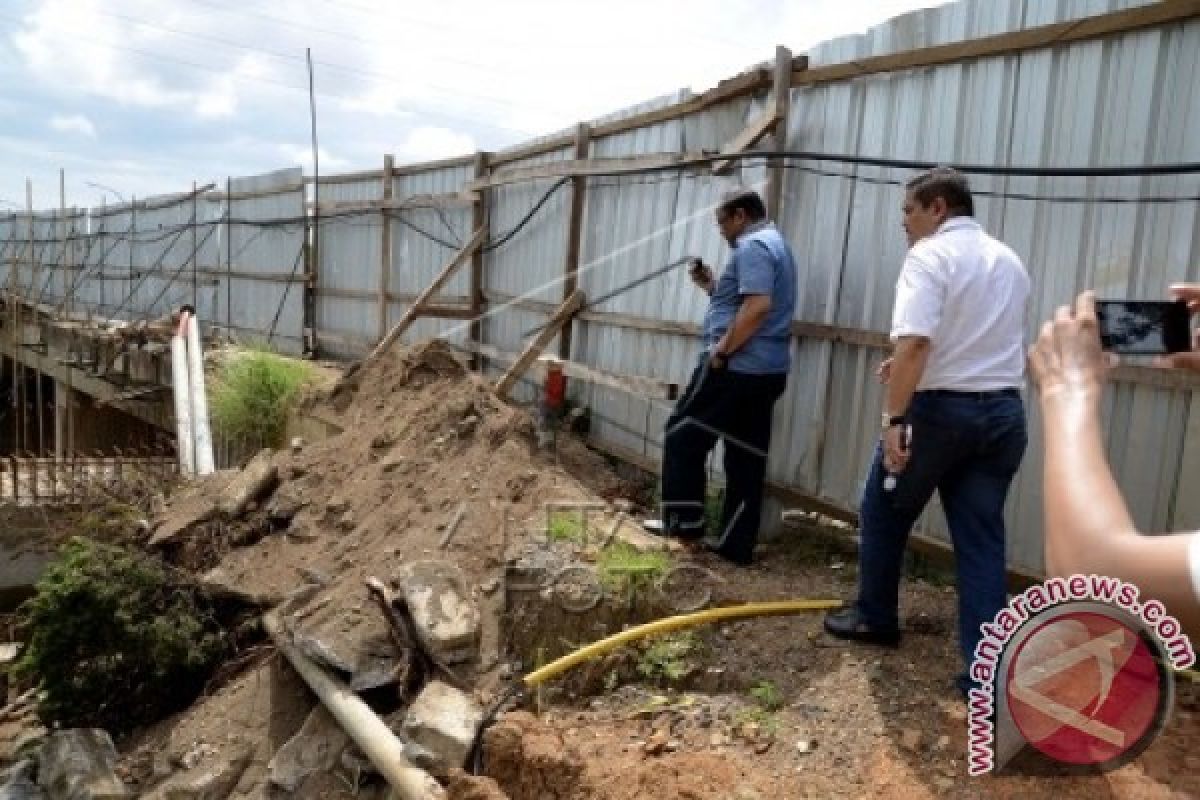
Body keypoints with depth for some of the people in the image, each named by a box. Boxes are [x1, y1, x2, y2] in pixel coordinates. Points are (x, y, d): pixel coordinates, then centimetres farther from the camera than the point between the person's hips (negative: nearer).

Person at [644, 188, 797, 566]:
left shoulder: (752, 246, -11)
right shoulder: (775, 245, 22)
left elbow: (757, 307, -25)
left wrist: (721, 350, -19)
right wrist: (711, 286, 14)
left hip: (737, 368, -10)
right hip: (768, 370, 10)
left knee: (683, 434, 5)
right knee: (747, 457, 9)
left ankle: (685, 520, 10)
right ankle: (736, 544, 13)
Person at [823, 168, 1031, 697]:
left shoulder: (930, 254, -9)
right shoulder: (1009, 261, 17)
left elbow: (914, 342, -24)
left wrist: (894, 419, -24)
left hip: (939, 410, -7)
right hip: (1003, 413, 7)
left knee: (884, 514, 15)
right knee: (982, 540, 6)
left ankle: (875, 618, 29)